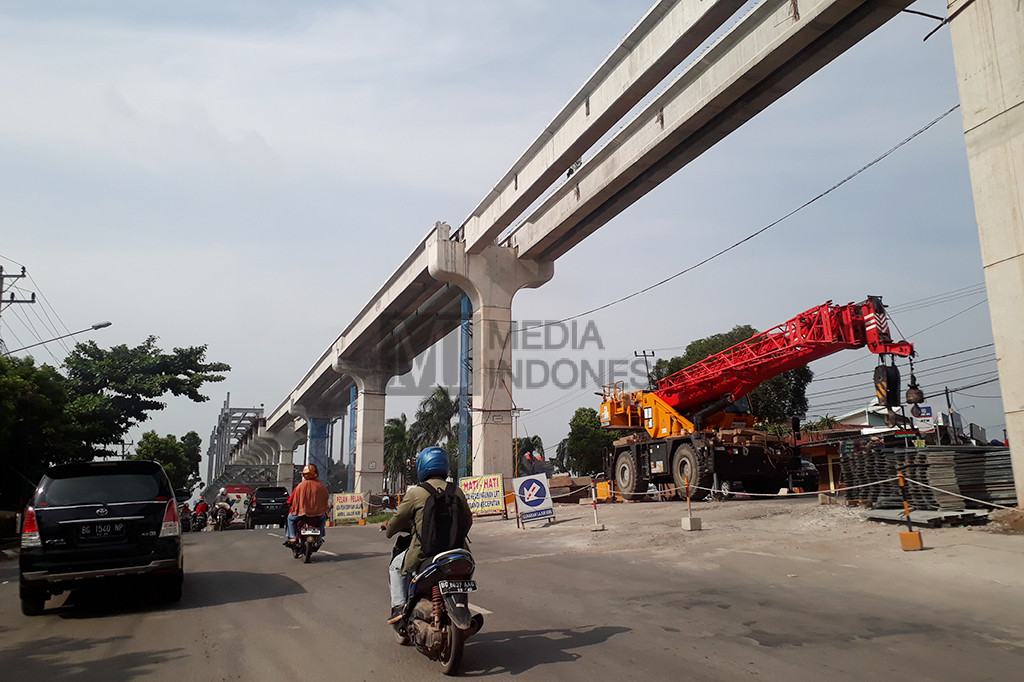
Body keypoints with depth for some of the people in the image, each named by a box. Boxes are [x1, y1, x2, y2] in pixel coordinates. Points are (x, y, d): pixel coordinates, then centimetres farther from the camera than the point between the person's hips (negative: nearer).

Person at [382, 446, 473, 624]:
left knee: (396, 567, 22)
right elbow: (467, 521, 13)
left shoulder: (415, 493, -7)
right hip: (454, 548, 4)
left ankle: (399, 607, 8)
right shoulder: (457, 491, 5)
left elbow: (399, 519, 3)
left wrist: (388, 528, 25)